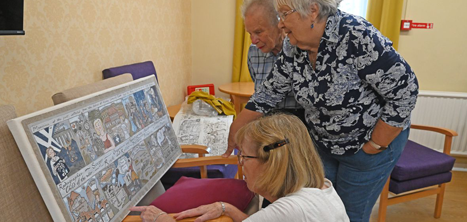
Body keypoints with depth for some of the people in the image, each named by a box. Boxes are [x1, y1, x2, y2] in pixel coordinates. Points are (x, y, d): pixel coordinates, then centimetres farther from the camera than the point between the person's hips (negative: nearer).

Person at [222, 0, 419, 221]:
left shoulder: (358, 37, -28)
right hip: (324, 144, 6)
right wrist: (235, 132, 2)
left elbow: (405, 90, -23)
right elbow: (269, 93, -1)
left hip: (377, 139, -5)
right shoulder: (293, 48, -9)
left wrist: (374, 146, -17)